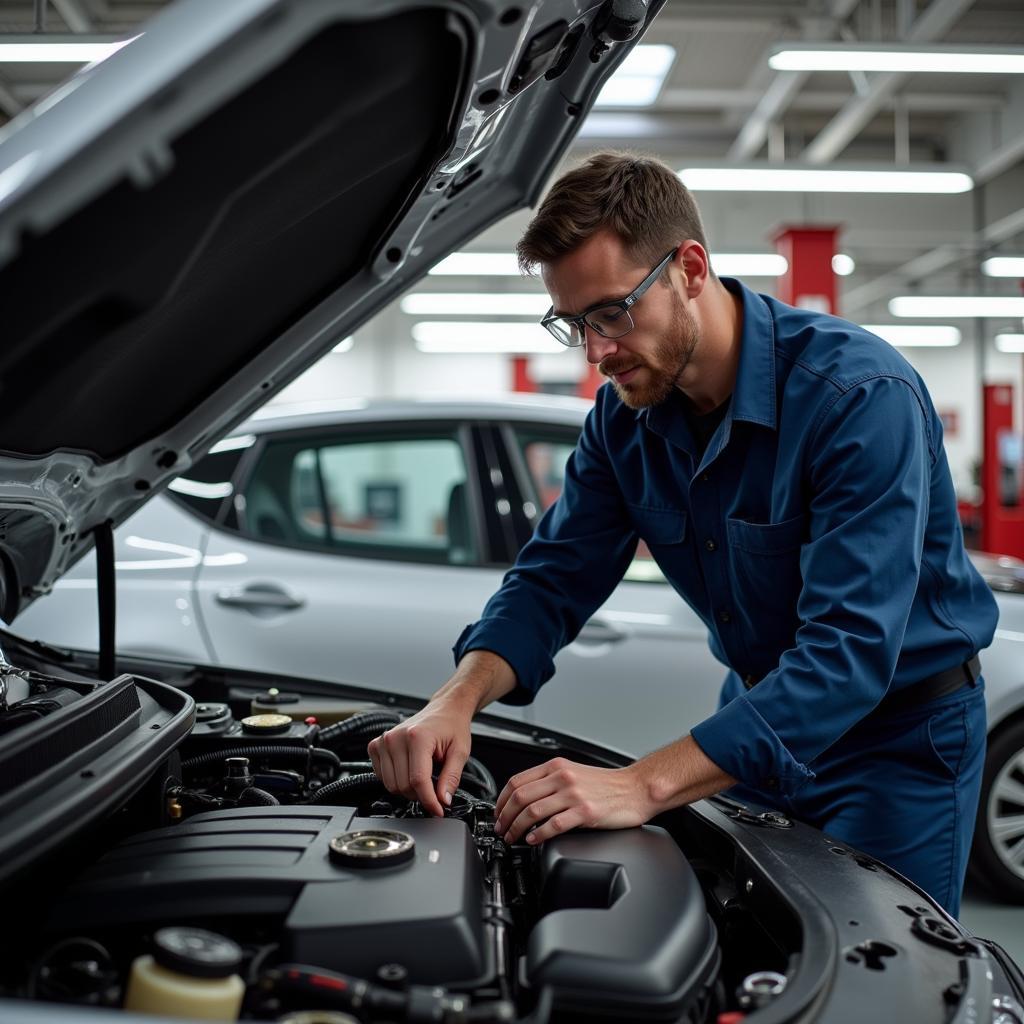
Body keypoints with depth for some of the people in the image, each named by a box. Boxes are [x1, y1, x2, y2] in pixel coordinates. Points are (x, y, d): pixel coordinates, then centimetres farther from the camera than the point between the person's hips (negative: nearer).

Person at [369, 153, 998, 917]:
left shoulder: (861, 394, -30)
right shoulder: (627, 412, -8)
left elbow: (849, 651, -36)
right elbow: (553, 579, -3)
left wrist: (645, 785, -43)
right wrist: (456, 702, -23)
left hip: (900, 728, -5)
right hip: (759, 710, 6)